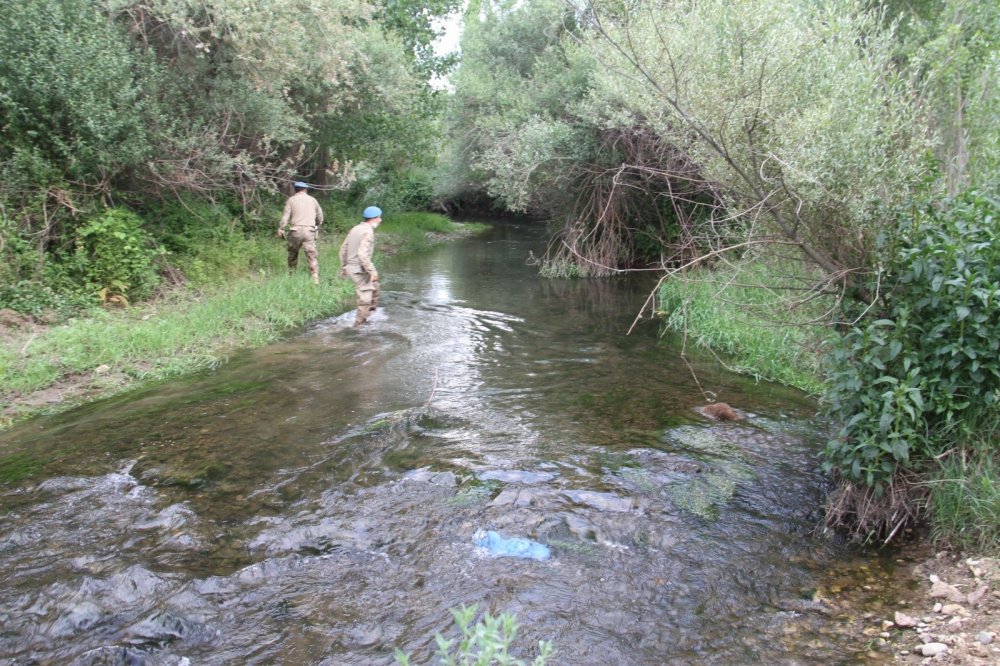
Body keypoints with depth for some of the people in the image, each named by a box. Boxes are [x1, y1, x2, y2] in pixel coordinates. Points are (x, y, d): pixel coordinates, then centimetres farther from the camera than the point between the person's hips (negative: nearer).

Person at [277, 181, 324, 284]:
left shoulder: (291, 199, 6)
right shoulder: (313, 200, 13)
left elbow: (285, 216, -3)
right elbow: (320, 218, 16)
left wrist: (280, 228, 0)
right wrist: (315, 225, 33)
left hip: (295, 230, -1)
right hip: (309, 231, 1)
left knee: (292, 253, 17)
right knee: (311, 255, -3)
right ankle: (315, 279, -14)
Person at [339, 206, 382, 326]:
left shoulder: (355, 229, 10)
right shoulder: (368, 232, -17)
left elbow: (343, 248, 14)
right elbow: (362, 254, -27)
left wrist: (343, 267, 22)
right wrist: (372, 271, -22)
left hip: (351, 267, 9)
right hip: (359, 269, -9)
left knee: (374, 288, 23)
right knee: (365, 299, -1)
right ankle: (359, 324, 6)